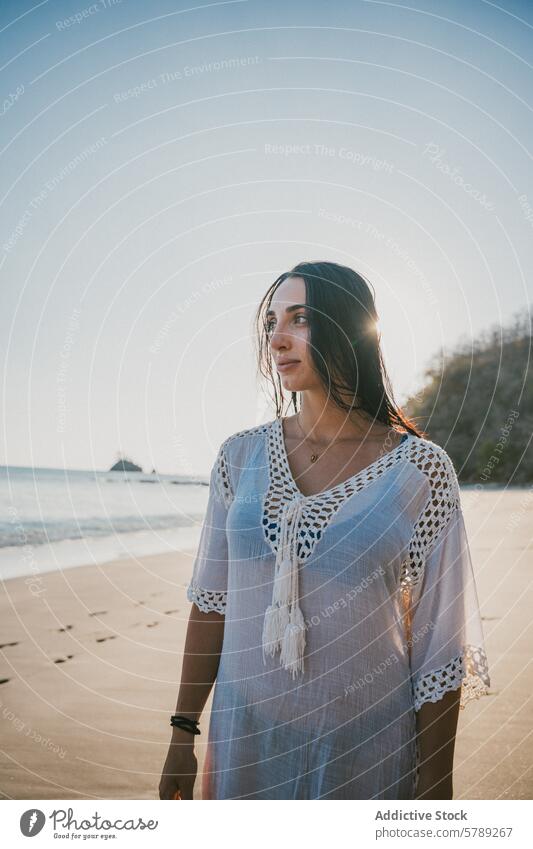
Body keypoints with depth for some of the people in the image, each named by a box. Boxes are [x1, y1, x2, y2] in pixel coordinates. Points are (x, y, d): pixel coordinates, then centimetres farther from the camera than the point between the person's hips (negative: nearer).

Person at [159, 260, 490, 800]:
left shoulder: (420, 469, -11)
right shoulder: (240, 456, -2)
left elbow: (439, 643, -8)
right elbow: (211, 603, 3)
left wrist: (434, 786, -6)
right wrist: (183, 734, 5)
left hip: (363, 750, -3)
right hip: (244, 739, 3)